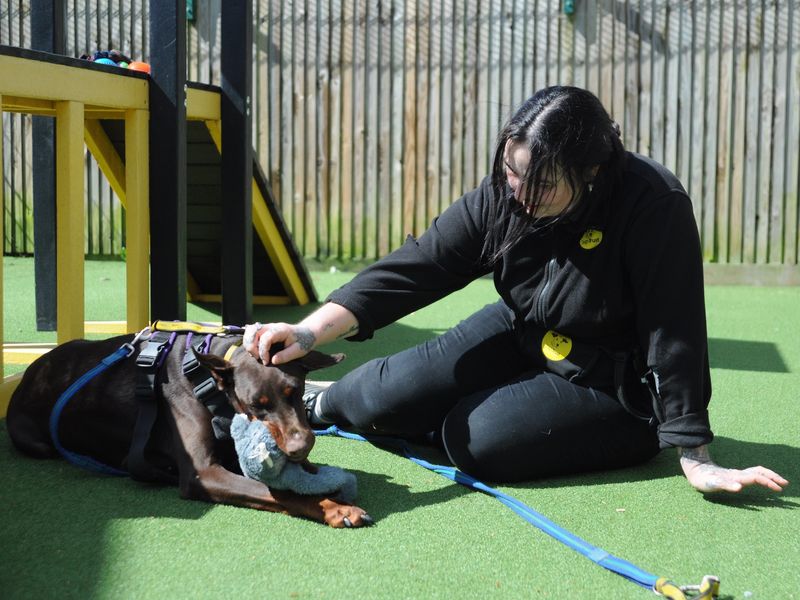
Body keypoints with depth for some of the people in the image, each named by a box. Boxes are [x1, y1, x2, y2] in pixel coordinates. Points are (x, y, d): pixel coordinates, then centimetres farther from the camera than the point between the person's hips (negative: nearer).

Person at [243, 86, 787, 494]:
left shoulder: (654, 206, -31)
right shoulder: (501, 195, -17)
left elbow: (673, 332, -30)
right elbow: (416, 268, -22)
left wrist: (695, 458, -27)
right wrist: (312, 332, -36)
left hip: (613, 386, -5)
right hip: (522, 338, 5)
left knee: (475, 438, -26)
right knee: (387, 398, -6)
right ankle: (327, 401, 29)